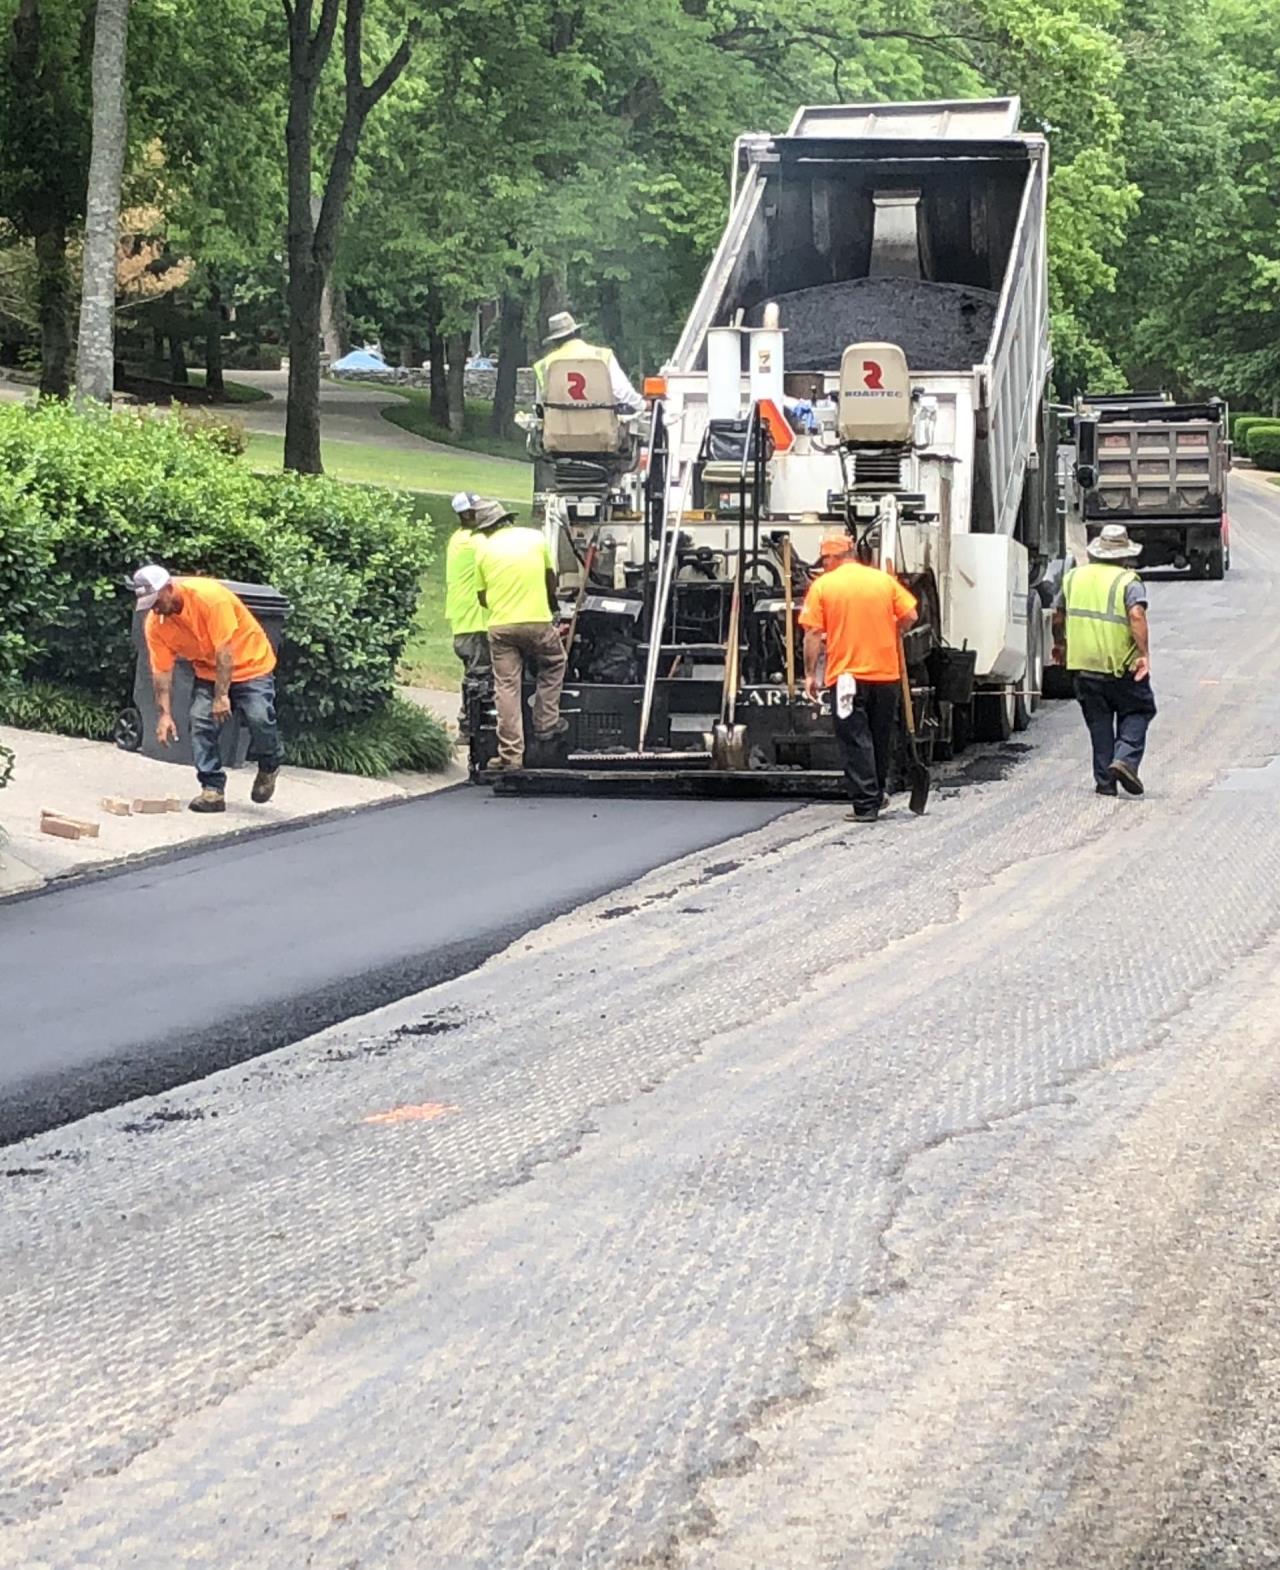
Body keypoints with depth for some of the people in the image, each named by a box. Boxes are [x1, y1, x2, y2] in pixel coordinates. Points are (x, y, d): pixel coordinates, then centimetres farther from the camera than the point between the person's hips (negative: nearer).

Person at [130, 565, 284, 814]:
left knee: (259, 717, -23)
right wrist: (164, 714, -16)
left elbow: (225, 651, -29)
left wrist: (222, 696, -29)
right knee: (201, 721, -13)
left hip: (250, 664, -5)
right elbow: (161, 671, -8)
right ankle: (213, 790, -6)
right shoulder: (155, 623, -12)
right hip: (208, 671, 5)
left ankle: (269, 765, 6)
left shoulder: (209, 595, -30)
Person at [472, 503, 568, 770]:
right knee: (554, 663, 26)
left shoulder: (484, 549, 5)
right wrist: (552, 605, 40)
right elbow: (551, 577, 21)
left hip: (500, 626, 0)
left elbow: (482, 597, 10)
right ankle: (546, 723, 22)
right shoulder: (536, 538, 7)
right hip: (537, 621, 0)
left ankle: (511, 754, 1)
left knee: (506, 688, 3)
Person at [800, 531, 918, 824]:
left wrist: (810, 674, 0)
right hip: (886, 672, 4)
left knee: (855, 742, -1)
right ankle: (876, 796, 30)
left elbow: (813, 633, -7)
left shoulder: (822, 586, -4)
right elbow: (909, 616, 3)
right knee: (881, 739, 18)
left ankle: (866, 804, -6)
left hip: (846, 674, -4)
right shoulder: (884, 580, 5)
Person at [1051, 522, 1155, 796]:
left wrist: (1060, 644, 35)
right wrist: (1144, 654, -21)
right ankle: (1125, 758, -10)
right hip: (1122, 664, -4)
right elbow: (1137, 616, -20)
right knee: (1137, 711, 11)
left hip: (1084, 664, 4)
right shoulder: (1128, 581, -5)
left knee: (1099, 722, 12)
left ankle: (1104, 780, 10)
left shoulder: (1073, 577, 10)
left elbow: (1058, 615, 19)